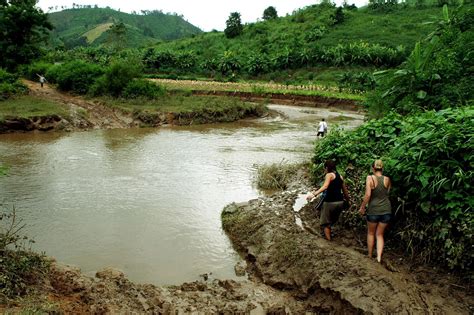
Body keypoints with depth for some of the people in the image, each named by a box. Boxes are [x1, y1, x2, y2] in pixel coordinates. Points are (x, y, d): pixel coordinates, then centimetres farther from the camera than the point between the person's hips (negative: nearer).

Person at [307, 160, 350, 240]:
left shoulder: (329, 175, -7)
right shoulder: (340, 176, 13)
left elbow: (325, 186, -26)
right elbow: (345, 191, 19)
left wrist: (314, 194, -34)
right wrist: (347, 201, 33)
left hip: (330, 202, -7)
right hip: (340, 202, 7)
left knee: (325, 223, 7)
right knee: (332, 220, 25)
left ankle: (328, 240, 4)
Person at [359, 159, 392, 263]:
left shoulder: (370, 178, -10)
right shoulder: (387, 179, 0)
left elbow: (367, 195, -16)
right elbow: (388, 193, 5)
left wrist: (362, 207, -5)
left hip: (374, 210, -2)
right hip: (386, 210, 3)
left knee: (371, 233, 19)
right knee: (380, 234, 16)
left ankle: (370, 255, 29)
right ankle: (379, 256, 3)